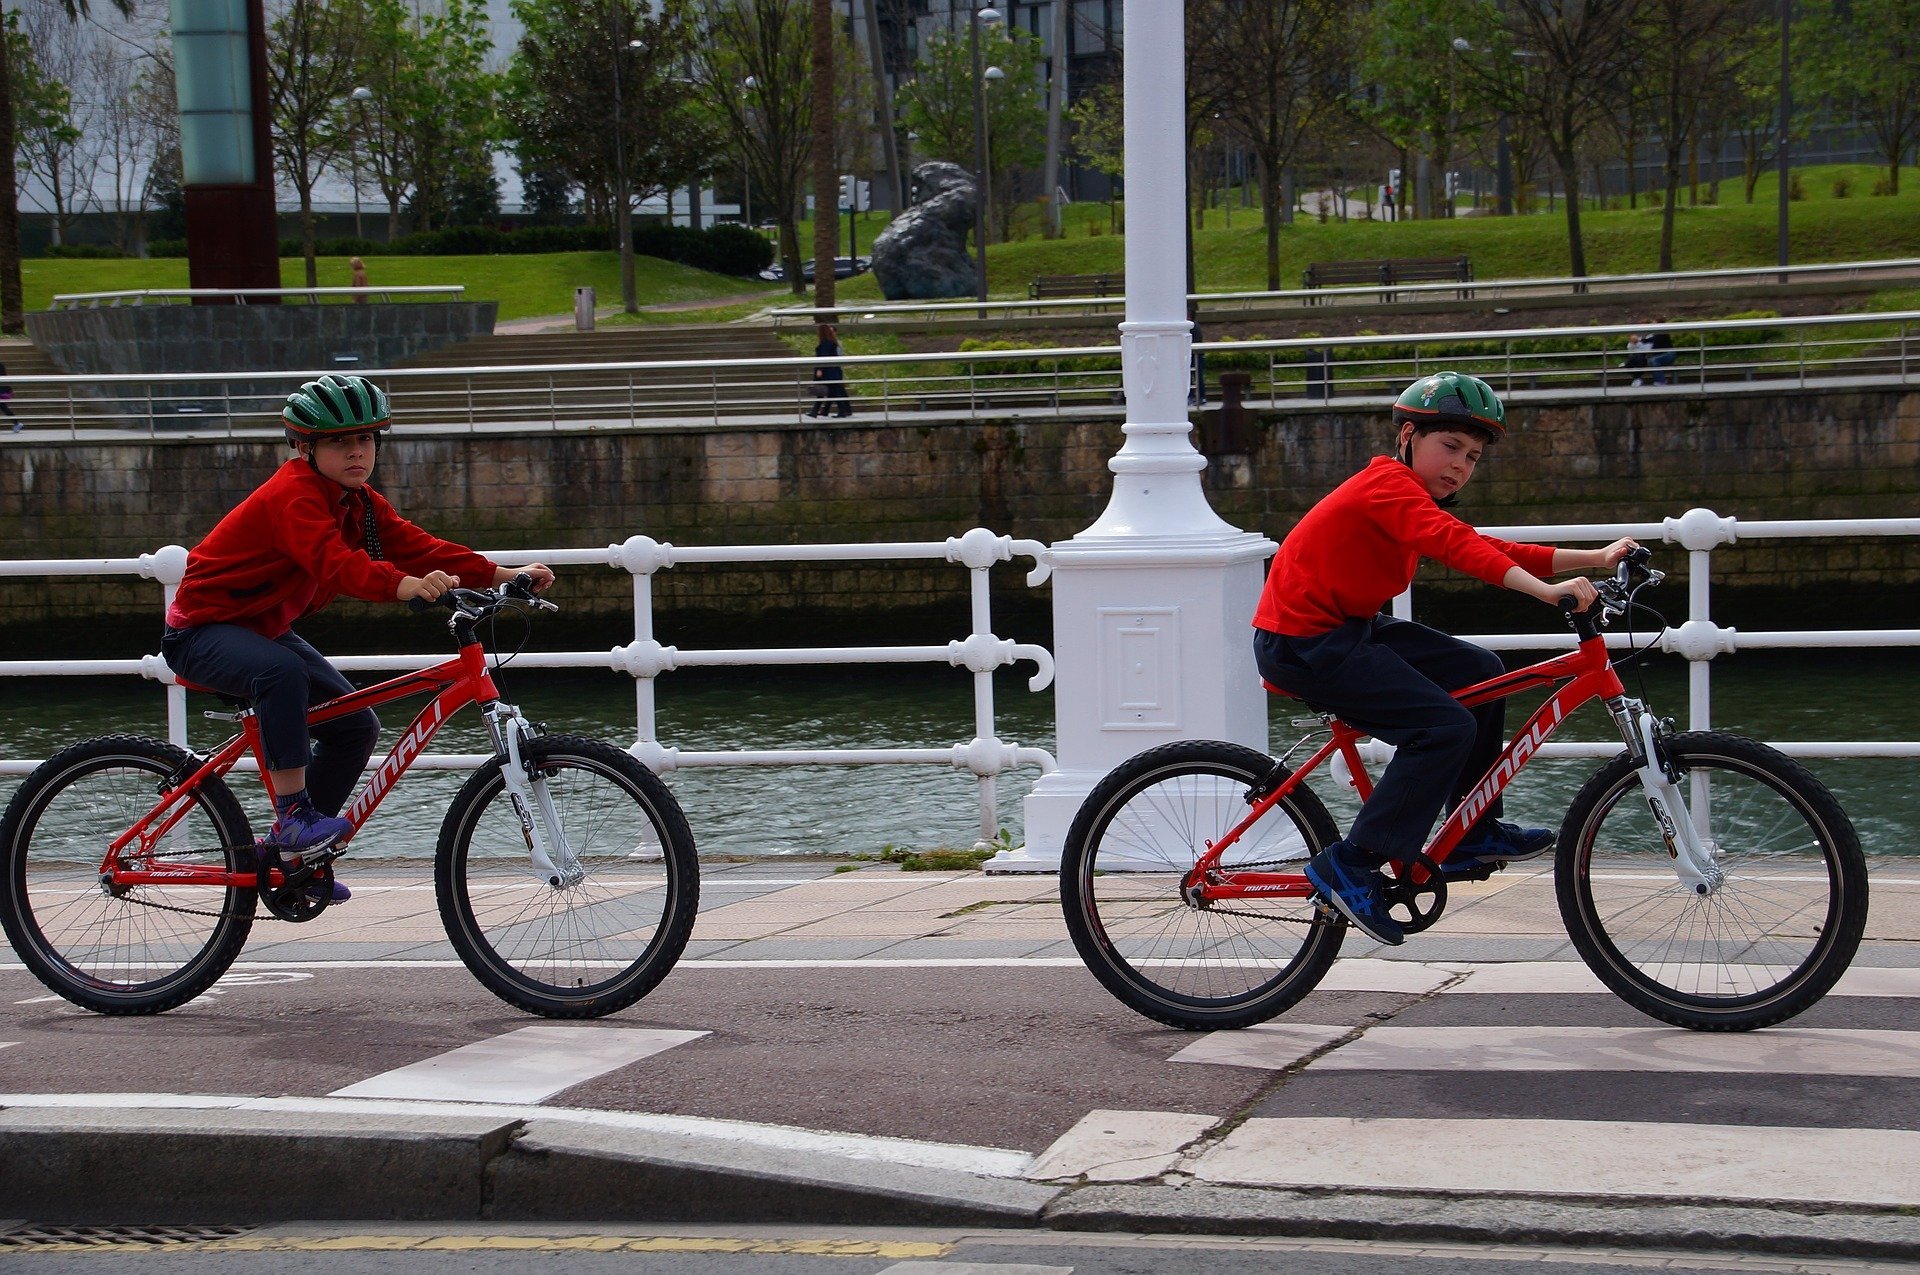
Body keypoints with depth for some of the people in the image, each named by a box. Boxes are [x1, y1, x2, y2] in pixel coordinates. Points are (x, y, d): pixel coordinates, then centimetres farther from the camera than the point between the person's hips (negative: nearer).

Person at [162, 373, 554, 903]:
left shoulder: (360, 503, 3)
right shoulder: (293, 495, -25)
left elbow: (415, 547, -5)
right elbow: (335, 561, -42)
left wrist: (503, 575, -17)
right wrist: (406, 585, -59)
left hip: (263, 629, 9)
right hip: (205, 628, -9)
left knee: (356, 726, 4)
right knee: (283, 671, -39)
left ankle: (283, 850, 14)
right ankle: (295, 813, -31)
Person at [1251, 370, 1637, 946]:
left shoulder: (1415, 497, 13)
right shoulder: (1388, 486, -18)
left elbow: (1490, 550, 7)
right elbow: (1456, 546, -34)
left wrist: (1594, 559, -2)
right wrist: (1547, 590, -43)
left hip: (1346, 628, 11)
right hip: (1303, 645, -11)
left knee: (1479, 672, 14)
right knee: (1445, 727, -19)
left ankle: (1474, 835, 22)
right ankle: (1349, 867, -13)